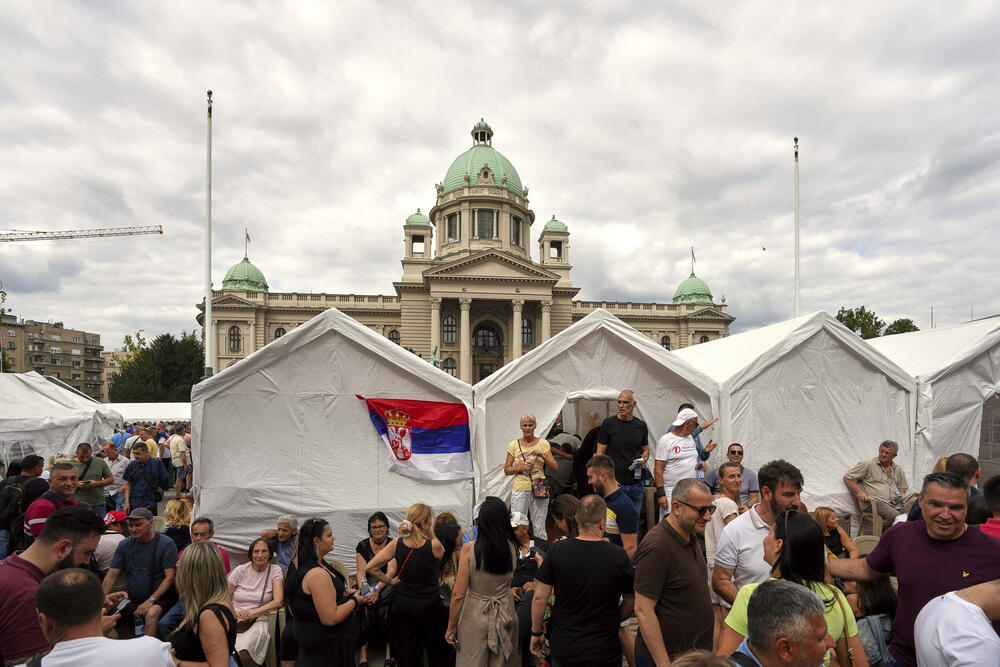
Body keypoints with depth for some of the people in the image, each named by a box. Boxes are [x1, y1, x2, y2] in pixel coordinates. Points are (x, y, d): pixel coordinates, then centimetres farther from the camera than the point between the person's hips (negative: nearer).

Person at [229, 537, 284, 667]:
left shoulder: (274, 571, 1)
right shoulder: (240, 571, 5)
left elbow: (278, 601, -8)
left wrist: (250, 614, -14)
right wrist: (234, 614, -15)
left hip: (258, 620, -1)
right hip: (235, 620, 1)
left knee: (242, 652, -31)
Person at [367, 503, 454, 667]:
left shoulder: (397, 543, -11)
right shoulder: (433, 545, -20)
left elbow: (370, 567, -8)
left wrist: (389, 581, 3)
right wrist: (429, 534, -7)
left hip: (402, 603, 4)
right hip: (428, 604, -3)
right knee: (439, 649, 18)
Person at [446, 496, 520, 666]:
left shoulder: (469, 549, -18)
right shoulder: (512, 548, -10)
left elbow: (458, 595, -15)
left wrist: (451, 627, -3)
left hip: (475, 616, -3)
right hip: (505, 614, 3)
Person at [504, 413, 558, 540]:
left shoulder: (543, 443, 3)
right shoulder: (514, 445, 4)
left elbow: (555, 469, 3)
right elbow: (506, 469, 6)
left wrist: (543, 456, -12)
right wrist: (521, 467, -11)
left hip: (539, 490, 0)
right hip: (519, 490, 0)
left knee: (539, 528, 6)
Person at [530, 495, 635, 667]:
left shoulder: (557, 550, -13)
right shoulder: (618, 556, -16)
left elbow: (539, 597, -8)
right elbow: (630, 603, -4)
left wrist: (536, 633, 6)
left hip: (562, 648, 2)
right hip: (604, 652, -1)